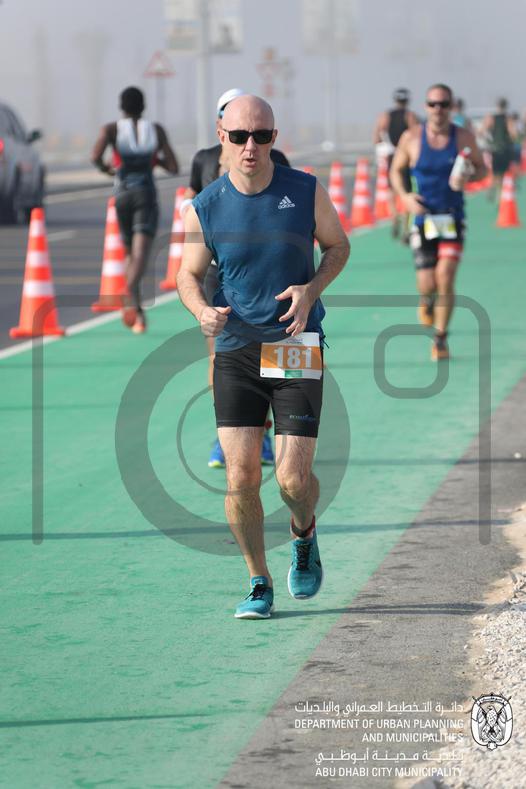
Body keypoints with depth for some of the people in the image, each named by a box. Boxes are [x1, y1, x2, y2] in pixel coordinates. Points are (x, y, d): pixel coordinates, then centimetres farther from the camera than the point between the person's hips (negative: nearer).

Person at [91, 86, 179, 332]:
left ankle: (137, 312, 14)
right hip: (146, 193, -2)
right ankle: (130, 297, -41)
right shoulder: (156, 130, 5)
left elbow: (95, 157, -15)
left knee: (130, 254, 18)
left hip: (122, 194, 2)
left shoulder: (111, 129, 3)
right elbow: (173, 168, 3)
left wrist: (106, 168, 7)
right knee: (141, 252, -15)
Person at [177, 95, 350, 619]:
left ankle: (304, 534, 29)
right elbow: (189, 274, 9)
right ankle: (259, 584, 12)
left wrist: (310, 289, -8)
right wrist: (202, 310, -14)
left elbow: (338, 246, 11)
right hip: (234, 350, 1)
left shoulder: (306, 192, -3)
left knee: (293, 478, -6)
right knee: (241, 477, -7)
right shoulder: (205, 208, -3)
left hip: (296, 348, -1)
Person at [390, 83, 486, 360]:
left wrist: (469, 177, -13)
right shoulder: (411, 138, -3)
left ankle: (440, 338, 1)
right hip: (423, 219, 0)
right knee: (427, 284, -5)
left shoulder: (464, 137, -2)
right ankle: (426, 301, 35)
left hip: (452, 220, 0)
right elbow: (396, 170, 9)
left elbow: (481, 168, 11)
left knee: (445, 277, -14)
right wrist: (405, 196, -9)